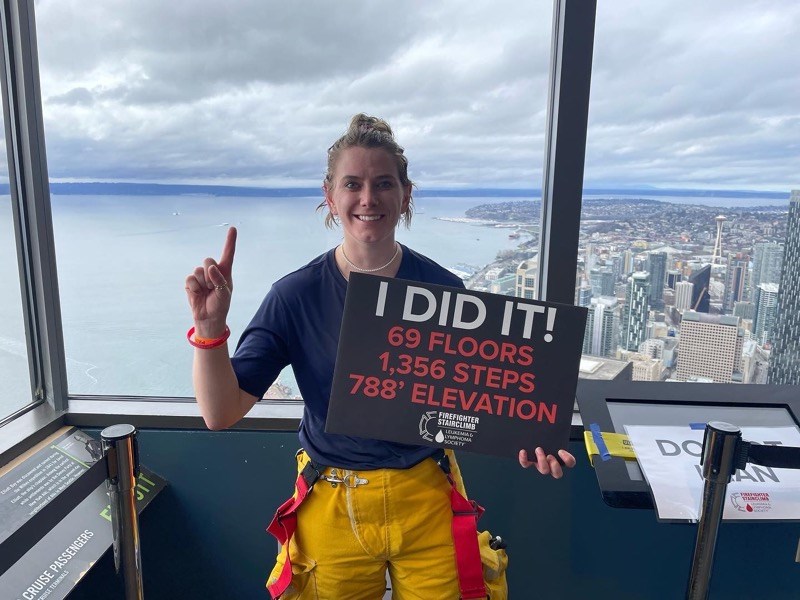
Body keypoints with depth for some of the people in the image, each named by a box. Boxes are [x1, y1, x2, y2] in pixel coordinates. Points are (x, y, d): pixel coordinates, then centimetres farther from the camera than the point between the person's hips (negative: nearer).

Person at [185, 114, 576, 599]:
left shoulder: (444, 289, -10)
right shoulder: (296, 296, -11)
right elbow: (221, 412, -13)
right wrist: (210, 326, -28)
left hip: (429, 500, 1)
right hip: (332, 506, 0)